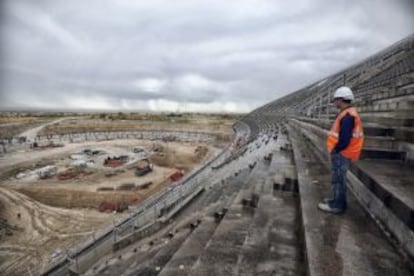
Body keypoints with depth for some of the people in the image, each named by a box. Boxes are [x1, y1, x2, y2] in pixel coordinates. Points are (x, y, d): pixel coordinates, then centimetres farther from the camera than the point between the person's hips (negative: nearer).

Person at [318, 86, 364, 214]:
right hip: (342, 153, 10)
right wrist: (336, 149, 14)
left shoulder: (347, 115, -21)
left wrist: (335, 150, -12)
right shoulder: (347, 113, 12)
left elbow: (344, 139, -26)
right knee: (339, 178, 19)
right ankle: (337, 199, 32)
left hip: (341, 154, -10)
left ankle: (337, 205, 11)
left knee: (338, 179, 0)